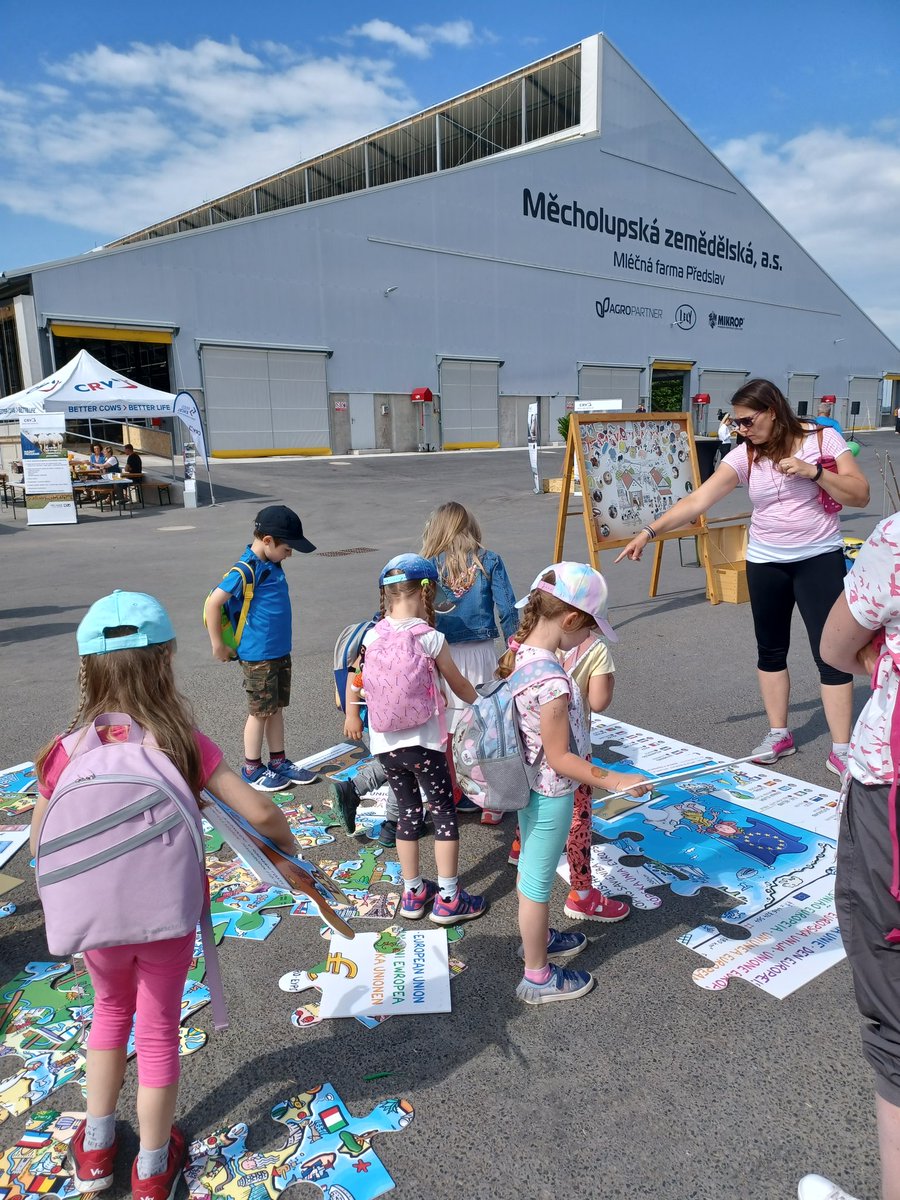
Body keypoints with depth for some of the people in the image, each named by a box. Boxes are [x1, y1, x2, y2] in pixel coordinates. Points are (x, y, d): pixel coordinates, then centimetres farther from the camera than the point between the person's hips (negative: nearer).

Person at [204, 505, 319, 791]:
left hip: (280, 650, 8)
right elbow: (213, 604, -20)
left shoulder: (272, 564, 6)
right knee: (261, 712, 4)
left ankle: (279, 762, 29)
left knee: (277, 708, 16)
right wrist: (218, 646, -13)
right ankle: (252, 769, 20)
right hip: (258, 655, -8)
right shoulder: (247, 570, -20)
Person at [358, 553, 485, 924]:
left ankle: (413, 893, 28)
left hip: (385, 744, 5)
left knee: (408, 810, 18)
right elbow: (459, 684, 1)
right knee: (444, 811, 10)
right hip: (423, 742, -4)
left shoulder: (371, 638, -3)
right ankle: (448, 898, 16)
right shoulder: (430, 637, -13)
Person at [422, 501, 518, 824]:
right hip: (483, 653, 1)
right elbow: (508, 610, -3)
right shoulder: (489, 561, -1)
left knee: (452, 728, 11)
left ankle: (461, 796, 23)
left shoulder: (431, 566, -3)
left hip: (445, 655, 0)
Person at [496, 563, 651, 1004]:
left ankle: (536, 937, 51)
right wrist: (616, 781, -21)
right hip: (551, 794, -8)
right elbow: (559, 759, -25)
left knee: (531, 866, 27)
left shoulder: (520, 651, -7)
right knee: (539, 880, 10)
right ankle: (538, 976, 31)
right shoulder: (551, 682, -33)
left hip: (529, 785, 9)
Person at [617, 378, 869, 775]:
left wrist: (814, 471, -22)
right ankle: (778, 734, 26)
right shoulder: (743, 456, -5)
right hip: (765, 563, 3)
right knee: (771, 650, 10)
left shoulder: (823, 439, -8)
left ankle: (841, 749, 5)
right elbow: (697, 500, -13)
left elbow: (860, 496, -9)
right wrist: (650, 530, -23)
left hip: (820, 559, -3)